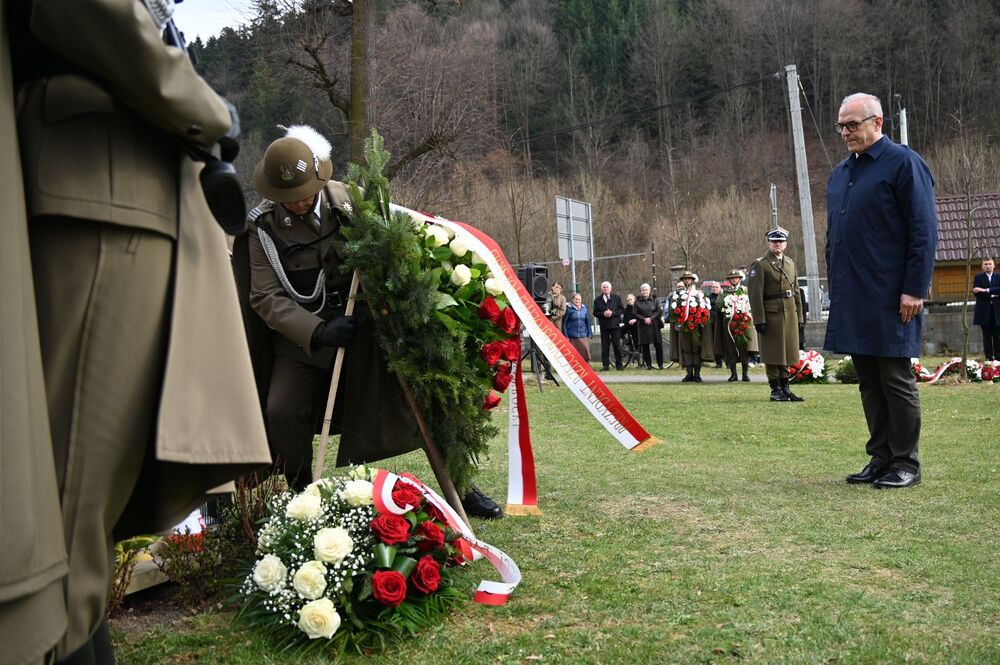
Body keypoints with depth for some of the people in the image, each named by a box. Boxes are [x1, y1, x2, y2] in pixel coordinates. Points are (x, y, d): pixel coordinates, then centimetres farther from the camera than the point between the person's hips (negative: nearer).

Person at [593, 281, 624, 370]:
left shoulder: (616, 298, 7)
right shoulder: (597, 300, 8)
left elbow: (622, 309, 3)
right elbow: (595, 313, 5)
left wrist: (612, 313, -12)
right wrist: (603, 314, -14)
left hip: (615, 325, -1)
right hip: (604, 326, 1)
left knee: (617, 345, 0)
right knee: (605, 346, 1)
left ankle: (619, 365, 6)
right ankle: (605, 365, 5)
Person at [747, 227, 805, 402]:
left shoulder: (790, 263, 15)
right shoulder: (760, 265, -5)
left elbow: (795, 291, 19)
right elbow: (755, 294, -11)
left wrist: (799, 316, 13)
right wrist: (759, 320, -17)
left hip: (790, 314, 6)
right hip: (771, 315, -6)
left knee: (787, 352, 10)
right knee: (773, 354, -1)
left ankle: (785, 388, 18)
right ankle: (775, 390, 6)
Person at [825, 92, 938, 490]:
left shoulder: (903, 164, -5)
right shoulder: (840, 174, 17)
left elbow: (924, 230, -10)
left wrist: (914, 289, -16)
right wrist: (835, 288, 16)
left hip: (890, 299, -7)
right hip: (851, 300, 7)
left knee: (896, 379, -1)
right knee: (869, 382, 11)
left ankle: (905, 464, 9)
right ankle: (880, 458, 20)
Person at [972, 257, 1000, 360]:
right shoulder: (978, 278, 7)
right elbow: (976, 293, -7)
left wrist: (986, 290, -16)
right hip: (984, 311, -1)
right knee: (987, 336, 1)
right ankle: (989, 358, 3)